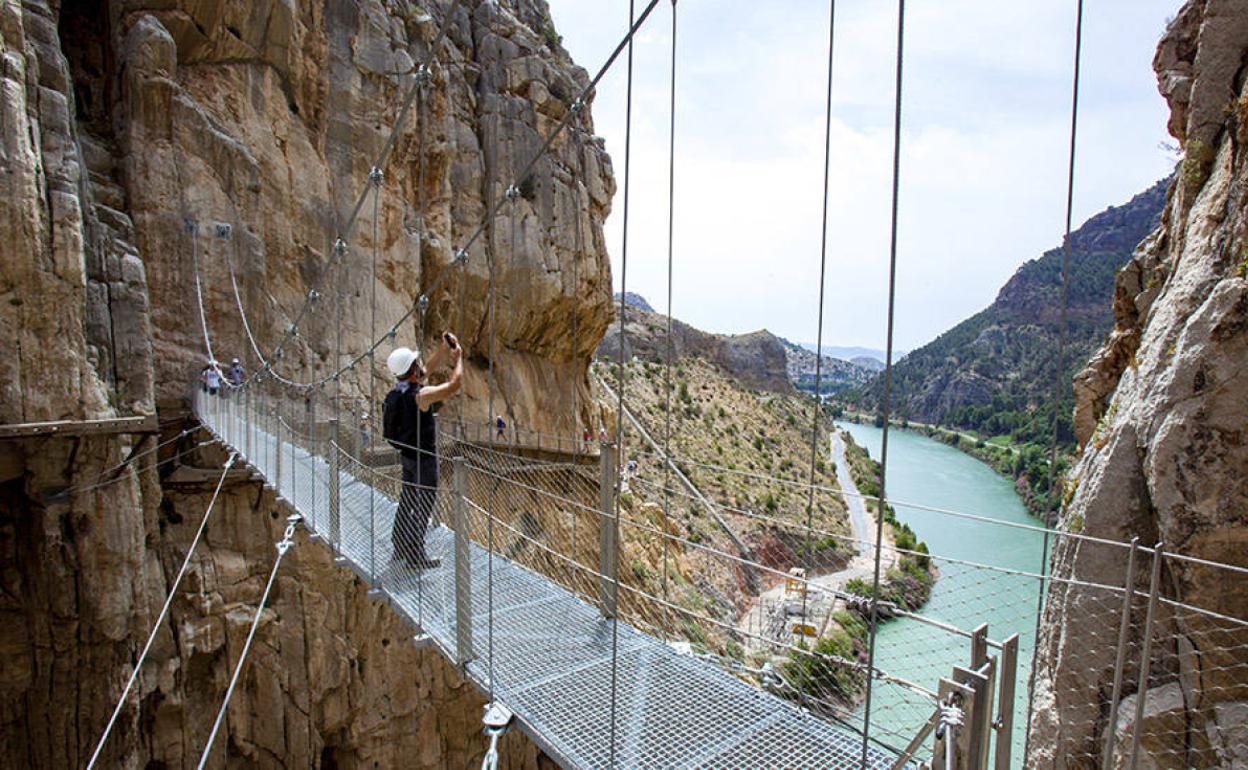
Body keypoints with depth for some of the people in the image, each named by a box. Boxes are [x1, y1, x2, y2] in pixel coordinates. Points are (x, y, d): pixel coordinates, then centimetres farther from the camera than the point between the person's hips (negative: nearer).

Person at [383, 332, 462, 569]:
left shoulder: (401, 387, 1)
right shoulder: (420, 394, -25)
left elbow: (429, 368, 14)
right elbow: (453, 386, -23)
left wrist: (444, 348, 8)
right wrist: (458, 358, -12)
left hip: (406, 453, 9)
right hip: (423, 457, -9)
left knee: (408, 499, 20)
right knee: (424, 503, 2)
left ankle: (400, 546, 32)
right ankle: (416, 555, 8)